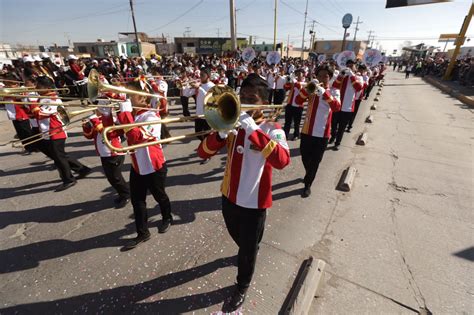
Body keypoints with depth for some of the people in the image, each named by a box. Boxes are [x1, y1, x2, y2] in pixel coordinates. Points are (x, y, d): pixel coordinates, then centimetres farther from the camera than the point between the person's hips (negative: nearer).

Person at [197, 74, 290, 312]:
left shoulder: (271, 129, -14)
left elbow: (282, 160, -34)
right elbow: (203, 153, -9)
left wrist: (253, 130, -38)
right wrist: (221, 133, -27)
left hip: (253, 202, -4)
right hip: (229, 196, 5)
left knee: (248, 249, 15)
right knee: (239, 239, 30)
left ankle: (242, 287, 43)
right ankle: (250, 250, 64)